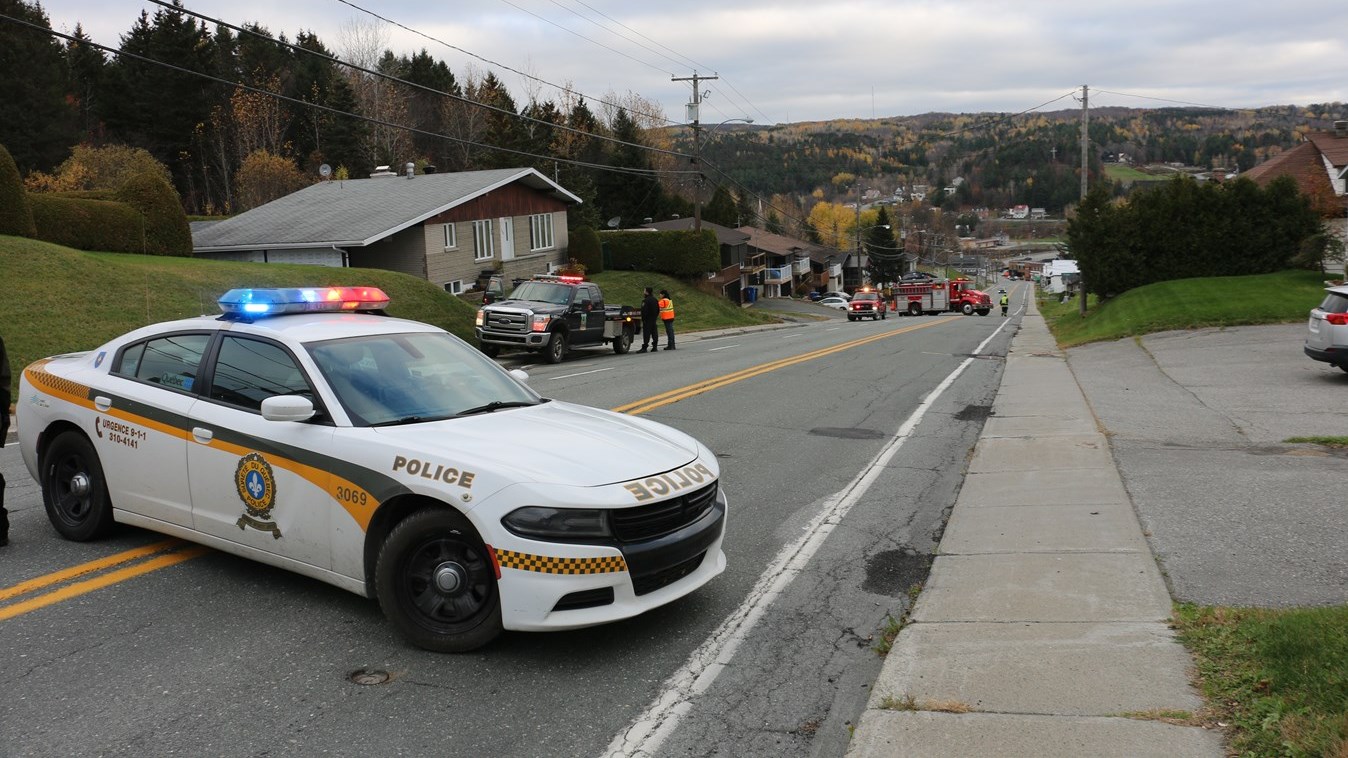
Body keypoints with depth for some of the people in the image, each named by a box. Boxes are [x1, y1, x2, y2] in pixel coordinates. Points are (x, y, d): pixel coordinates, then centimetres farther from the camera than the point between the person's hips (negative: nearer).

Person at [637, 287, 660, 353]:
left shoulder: (645, 301, -16)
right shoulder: (655, 300, 12)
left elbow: (644, 311, -19)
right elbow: (658, 310, 19)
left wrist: (643, 320, -15)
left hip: (647, 320, -8)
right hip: (654, 319, 8)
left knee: (646, 333, -9)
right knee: (654, 333, 10)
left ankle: (644, 347, -10)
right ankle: (655, 346, 14)